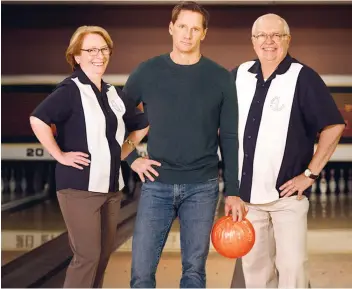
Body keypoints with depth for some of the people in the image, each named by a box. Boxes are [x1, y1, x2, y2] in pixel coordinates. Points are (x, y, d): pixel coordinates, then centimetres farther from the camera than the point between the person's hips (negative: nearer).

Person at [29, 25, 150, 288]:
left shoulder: (114, 94, 11)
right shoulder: (71, 90, -10)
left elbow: (141, 125, 24)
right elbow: (38, 120, -24)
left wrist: (123, 152, 13)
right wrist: (60, 156, -19)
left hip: (111, 186, 7)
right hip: (80, 187, -7)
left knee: (104, 254, 12)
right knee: (88, 255, -7)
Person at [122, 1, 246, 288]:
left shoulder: (221, 78, 1)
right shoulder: (148, 72, 2)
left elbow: (230, 139, 3)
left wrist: (233, 192, -1)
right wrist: (132, 158, 2)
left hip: (202, 188, 0)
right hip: (157, 185, 0)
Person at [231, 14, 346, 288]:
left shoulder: (304, 78, -10)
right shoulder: (239, 75, 5)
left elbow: (334, 126, -12)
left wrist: (310, 174, -12)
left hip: (287, 193, -4)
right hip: (248, 192, 5)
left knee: (292, 266, -5)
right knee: (255, 266, 13)